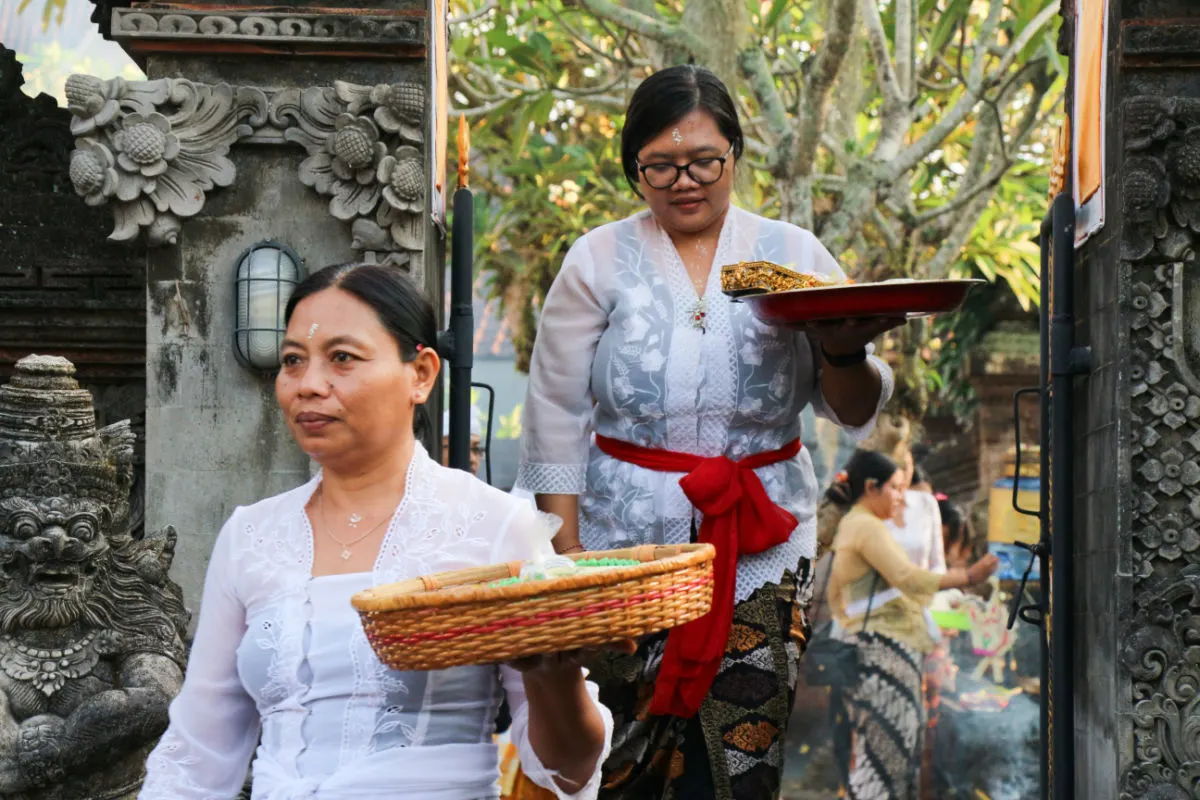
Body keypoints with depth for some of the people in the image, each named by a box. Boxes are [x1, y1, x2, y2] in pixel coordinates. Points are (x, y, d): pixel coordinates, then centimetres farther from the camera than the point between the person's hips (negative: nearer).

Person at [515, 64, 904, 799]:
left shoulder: (793, 255, 5)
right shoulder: (600, 261, 2)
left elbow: (856, 413, 5)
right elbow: (557, 416, 1)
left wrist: (845, 354, -17)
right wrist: (567, 549, -5)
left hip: (760, 548, 1)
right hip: (627, 545, -1)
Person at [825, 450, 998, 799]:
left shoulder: (847, 528, 22)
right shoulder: (867, 527, -9)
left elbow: (834, 594, 26)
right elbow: (907, 577, -18)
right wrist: (968, 577, -16)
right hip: (884, 648, -10)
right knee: (883, 744, -12)